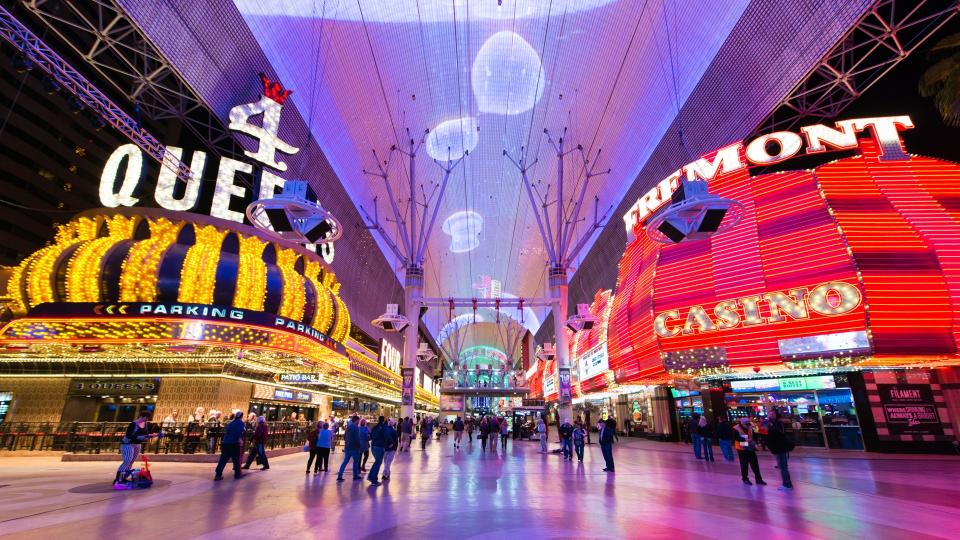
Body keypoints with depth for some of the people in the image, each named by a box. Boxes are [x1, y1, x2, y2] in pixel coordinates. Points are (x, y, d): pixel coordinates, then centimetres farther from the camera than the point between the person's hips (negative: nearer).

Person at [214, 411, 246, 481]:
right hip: (234, 443, -6)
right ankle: (237, 474, 11)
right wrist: (240, 438, -30)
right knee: (236, 459, 5)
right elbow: (239, 431, -20)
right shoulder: (240, 422, 0)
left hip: (225, 443, 6)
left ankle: (218, 475, 1)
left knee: (223, 459, 6)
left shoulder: (230, 423, 22)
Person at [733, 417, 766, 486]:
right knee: (744, 464, 4)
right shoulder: (736, 428, -14)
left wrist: (754, 441, -14)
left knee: (755, 464, 9)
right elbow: (737, 437, -25)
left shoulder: (750, 428, 3)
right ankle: (745, 479, 19)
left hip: (751, 448, 5)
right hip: (742, 449, -5)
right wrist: (745, 439, -39)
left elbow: (754, 435, 6)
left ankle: (758, 479, 21)